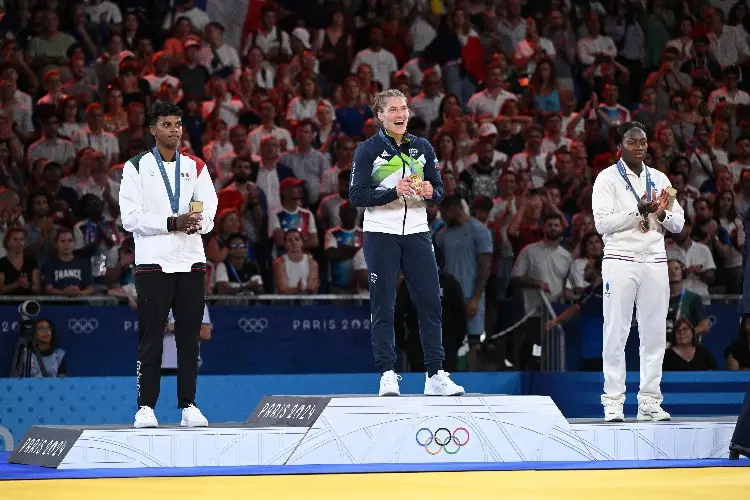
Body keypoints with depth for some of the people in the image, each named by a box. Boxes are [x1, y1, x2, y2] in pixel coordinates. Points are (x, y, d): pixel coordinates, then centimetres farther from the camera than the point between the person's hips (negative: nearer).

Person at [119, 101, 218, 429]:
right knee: (151, 337, -4)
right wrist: (173, 223, -17)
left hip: (191, 262, 3)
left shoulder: (195, 167, 14)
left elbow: (210, 209, 7)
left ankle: (188, 405, 9)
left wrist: (197, 223, -17)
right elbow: (131, 218, -7)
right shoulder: (137, 167, 2)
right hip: (153, 263, -3)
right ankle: (145, 407, 0)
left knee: (190, 336, 3)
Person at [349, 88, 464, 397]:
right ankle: (387, 375, 0)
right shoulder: (368, 150, -1)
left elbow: (439, 191, 13)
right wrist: (394, 191, -20)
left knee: (431, 303, 0)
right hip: (381, 235, -4)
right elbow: (356, 195, -8)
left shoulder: (422, 148, 11)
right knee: (383, 307, -3)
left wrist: (429, 191, -11)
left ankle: (435, 375, 5)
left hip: (417, 233, 4)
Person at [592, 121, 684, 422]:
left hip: (655, 262, 4)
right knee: (616, 332, -4)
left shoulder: (659, 179, 15)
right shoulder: (607, 178, 0)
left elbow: (678, 224, 13)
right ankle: (613, 403, -1)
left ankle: (649, 401, 7)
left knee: (655, 333, 3)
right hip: (620, 261, -4)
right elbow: (602, 223, -11)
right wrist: (639, 210, -17)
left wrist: (662, 214, -9)